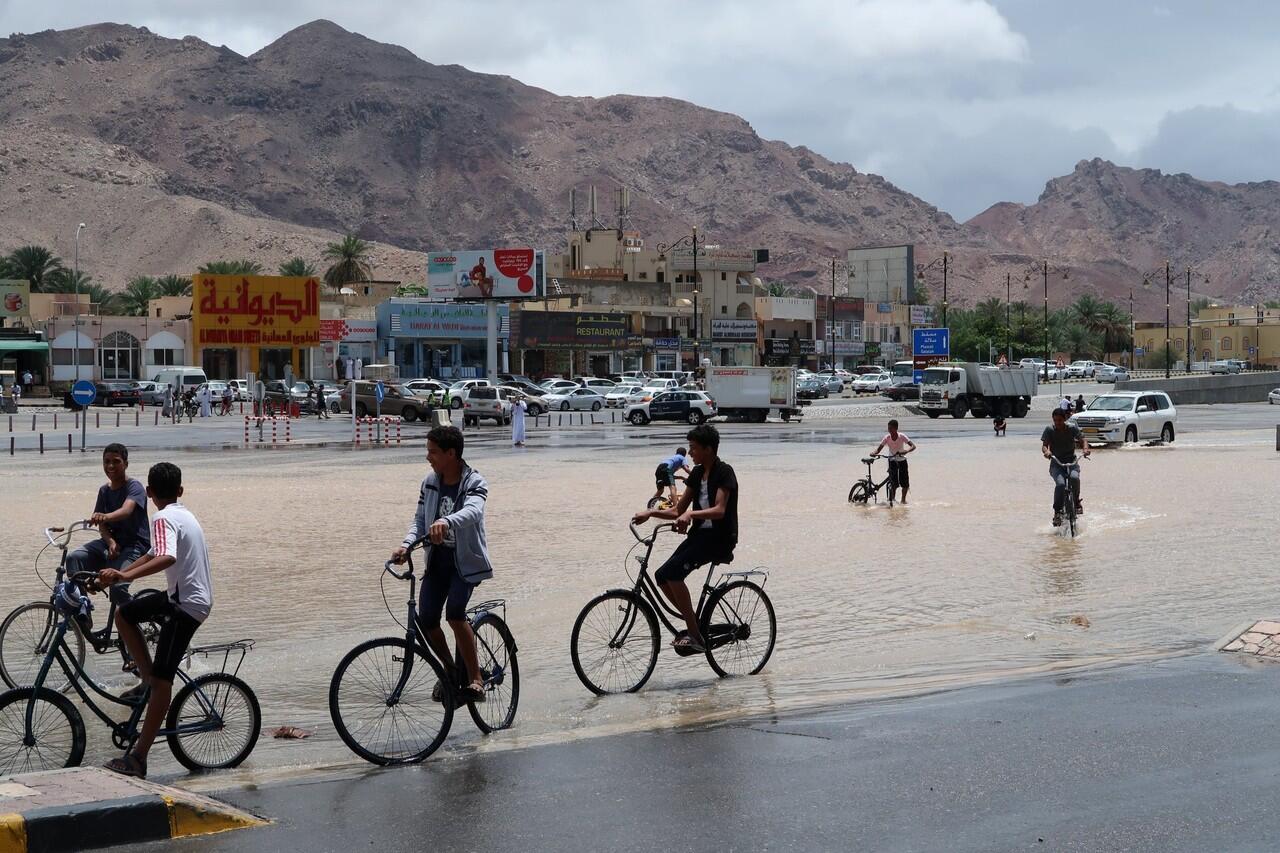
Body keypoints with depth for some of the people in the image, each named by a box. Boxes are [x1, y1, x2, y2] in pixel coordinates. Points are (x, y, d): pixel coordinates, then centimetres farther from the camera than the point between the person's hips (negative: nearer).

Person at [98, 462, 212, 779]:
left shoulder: (163, 519, -14)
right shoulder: (183, 515, 16)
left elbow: (166, 558, -33)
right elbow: (153, 554, 22)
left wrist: (124, 576, -43)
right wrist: (116, 575, 16)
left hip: (186, 604, -9)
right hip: (195, 596, 9)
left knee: (162, 679, -8)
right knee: (124, 614, 18)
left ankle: (138, 759, -7)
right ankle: (147, 675, 16)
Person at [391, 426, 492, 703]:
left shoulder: (474, 483, -13)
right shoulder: (430, 482, 4)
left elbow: (472, 512, -34)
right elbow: (420, 519, 4)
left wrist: (446, 522, -55)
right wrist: (407, 544, -17)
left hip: (466, 559, -5)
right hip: (438, 558, 5)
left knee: (454, 612, -26)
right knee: (426, 620, -6)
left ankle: (476, 678, -15)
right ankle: (450, 671, 21)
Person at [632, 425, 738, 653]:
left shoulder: (724, 472, -12)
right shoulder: (697, 473, 13)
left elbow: (719, 510, -25)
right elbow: (678, 510, 15)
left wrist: (690, 514, -39)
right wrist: (650, 513, 1)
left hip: (720, 538, -9)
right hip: (699, 534, 9)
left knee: (673, 572, -25)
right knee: (662, 577, -3)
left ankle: (695, 636, -20)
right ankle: (695, 624, 11)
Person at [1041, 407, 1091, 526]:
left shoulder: (1073, 429, -1)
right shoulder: (1049, 430, -4)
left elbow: (1082, 440, -2)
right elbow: (1044, 445, -10)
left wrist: (1085, 448, -26)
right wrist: (1046, 451, -34)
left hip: (1071, 462, 1)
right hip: (1056, 464, -1)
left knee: (1074, 477, -33)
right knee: (1060, 484, -29)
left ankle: (1076, 501, -7)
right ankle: (1057, 512, -14)